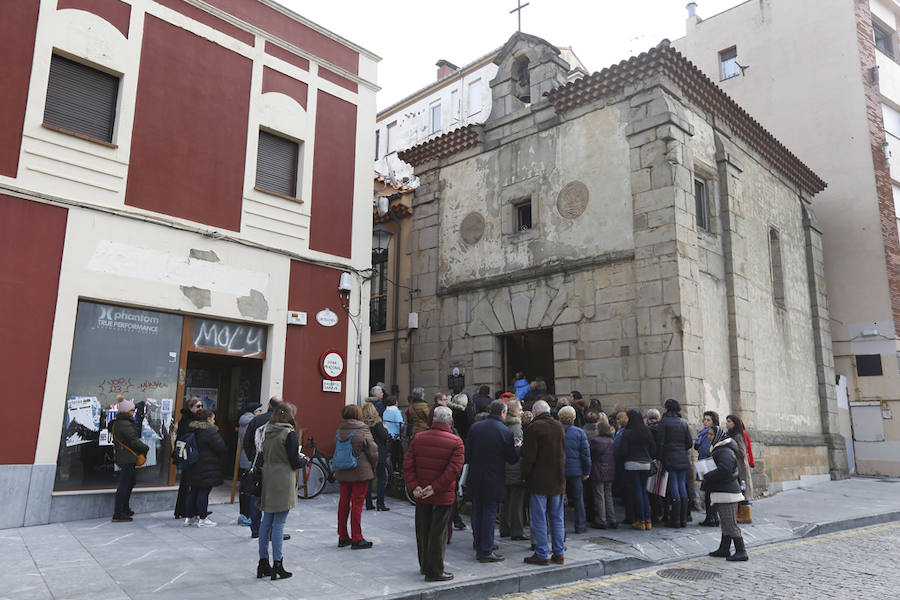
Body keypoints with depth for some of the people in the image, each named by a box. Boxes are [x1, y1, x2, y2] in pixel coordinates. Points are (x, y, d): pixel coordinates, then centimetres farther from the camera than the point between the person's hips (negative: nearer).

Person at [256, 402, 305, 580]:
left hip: (268, 480, 7)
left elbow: (263, 457, 13)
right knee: (279, 523, -2)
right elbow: (294, 462, -13)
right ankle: (277, 566, 5)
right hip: (283, 483, -7)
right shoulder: (290, 433, -14)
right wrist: (304, 460, 6)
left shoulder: (267, 432, 7)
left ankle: (263, 563, 21)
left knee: (266, 521, 13)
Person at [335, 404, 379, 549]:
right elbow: (373, 453, -10)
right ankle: (357, 539, 7)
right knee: (357, 504, 1)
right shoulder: (363, 431, -15)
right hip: (360, 473, -5)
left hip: (342, 473, 5)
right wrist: (373, 469, 6)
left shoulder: (339, 431, -1)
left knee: (344, 502, 14)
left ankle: (343, 537, 23)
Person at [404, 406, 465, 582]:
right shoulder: (456, 442, -10)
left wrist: (413, 486, -7)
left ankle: (424, 566, 32)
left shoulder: (418, 439, 1)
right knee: (438, 532, 5)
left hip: (421, 495, 4)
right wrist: (435, 487, -17)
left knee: (422, 530, 17)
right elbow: (453, 469, -19)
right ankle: (434, 571, 11)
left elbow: (407, 464, -4)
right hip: (443, 496, -4)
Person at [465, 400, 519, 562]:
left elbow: (467, 454, 3)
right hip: (494, 479, -4)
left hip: (475, 477, 4)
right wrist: (518, 447, 12)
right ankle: (486, 552, 6)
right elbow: (512, 458, -5)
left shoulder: (474, 427, -1)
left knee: (477, 512, 15)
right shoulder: (505, 431, -11)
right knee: (489, 513, 3)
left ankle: (479, 547, 26)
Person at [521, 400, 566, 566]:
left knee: (539, 519, 2)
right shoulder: (559, 427, 7)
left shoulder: (534, 428, -13)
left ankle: (542, 554, 5)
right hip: (558, 480, 6)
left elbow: (529, 456, -14)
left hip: (539, 480, -6)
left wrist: (525, 475, -2)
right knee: (557, 518, 13)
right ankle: (559, 553, 18)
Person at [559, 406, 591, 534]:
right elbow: (586, 453, -3)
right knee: (578, 499, 11)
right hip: (575, 470, 0)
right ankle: (580, 526, 15)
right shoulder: (579, 432, -4)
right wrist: (586, 471, 5)